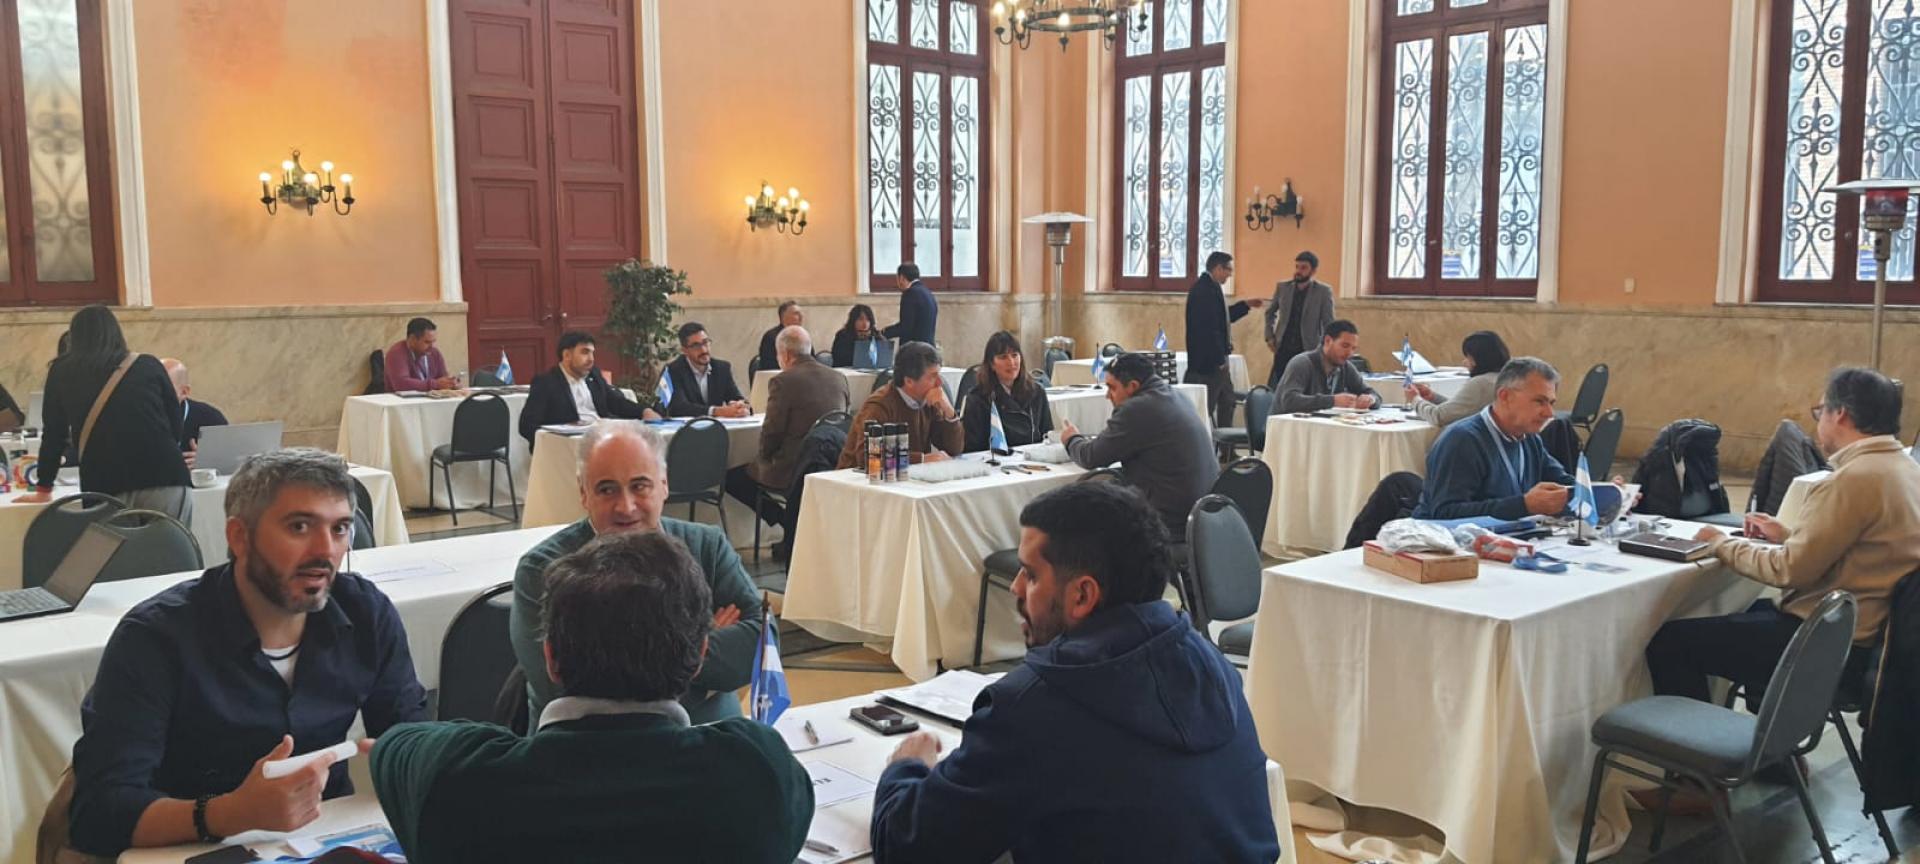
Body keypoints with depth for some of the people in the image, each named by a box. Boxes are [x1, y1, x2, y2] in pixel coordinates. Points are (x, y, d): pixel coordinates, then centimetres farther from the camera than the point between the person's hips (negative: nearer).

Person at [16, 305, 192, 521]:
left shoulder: (62, 372, 18)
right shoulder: (148, 365, 15)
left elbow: (53, 435, 22)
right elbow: (176, 425, 17)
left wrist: (43, 491, 33)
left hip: (105, 489, 1)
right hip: (164, 478, 0)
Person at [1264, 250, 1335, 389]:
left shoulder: (1324, 291, -4)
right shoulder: (1282, 287, 5)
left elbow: (1329, 323, -2)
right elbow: (1270, 312, 19)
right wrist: (1270, 336, 8)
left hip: (1309, 350, -3)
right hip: (1283, 348, 3)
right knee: (1274, 388, 1)